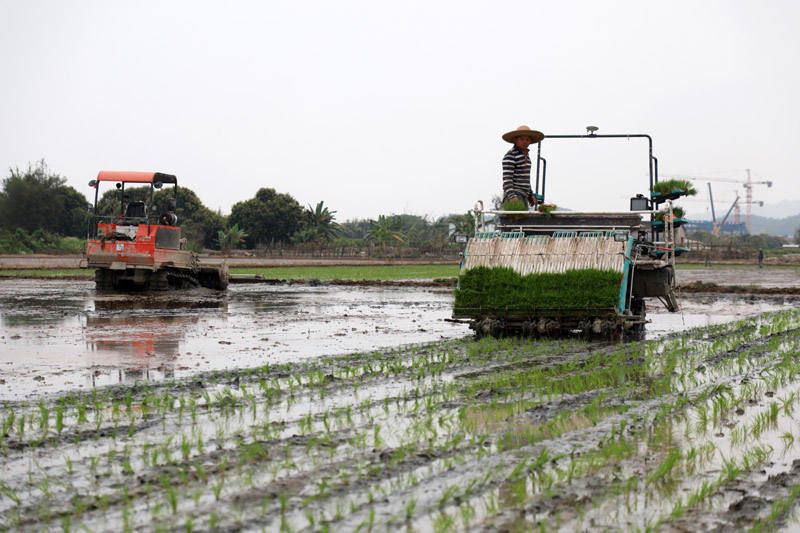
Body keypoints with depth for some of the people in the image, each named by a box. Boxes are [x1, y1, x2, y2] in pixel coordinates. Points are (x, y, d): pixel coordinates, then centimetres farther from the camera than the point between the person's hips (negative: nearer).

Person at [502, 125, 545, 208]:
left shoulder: (526, 154, 18)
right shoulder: (510, 155, -10)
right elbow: (507, 179, -17)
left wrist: (530, 195, 24)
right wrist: (512, 197, -27)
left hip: (523, 196, 9)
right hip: (514, 195, -9)